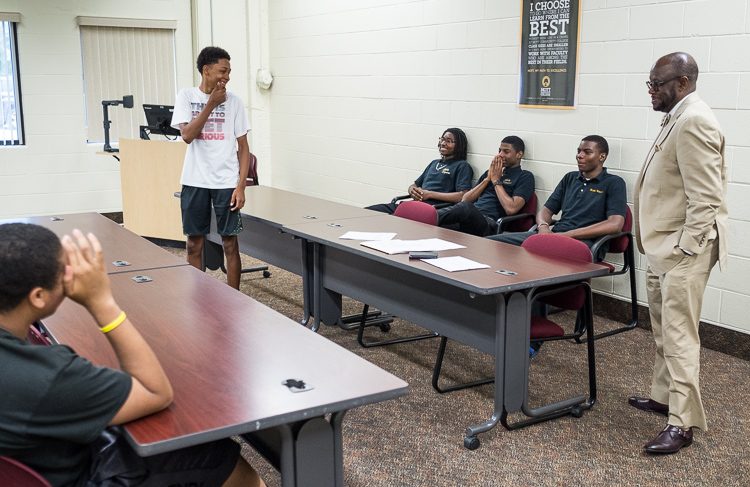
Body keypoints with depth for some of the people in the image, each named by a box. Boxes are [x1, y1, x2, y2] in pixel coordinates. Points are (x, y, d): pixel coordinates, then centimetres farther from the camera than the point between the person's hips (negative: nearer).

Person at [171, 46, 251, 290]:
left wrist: (241, 186, -6)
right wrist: (211, 104, -15)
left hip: (227, 182, 0)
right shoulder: (186, 96, 2)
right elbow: (187, 135, -11)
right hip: (195, 181, 1)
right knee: (194, 244, 8)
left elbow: (243, 146, 2)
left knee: (230, 244, 2)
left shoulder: (234, 102, 1)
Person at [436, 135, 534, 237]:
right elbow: (465, 199, 19)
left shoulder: (525, 177, 10)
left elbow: (511, 209, -8)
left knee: (466, 207, -37)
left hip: (489, 222, -6)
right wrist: (487, 179, 10)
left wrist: (496, 181, 2)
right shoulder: (490, 172, 29)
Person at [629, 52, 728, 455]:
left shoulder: (694, 123, -18)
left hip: (681, 253, -10)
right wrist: (660, 250, 19)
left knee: (679, 335, -7)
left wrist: (684, 252, -20)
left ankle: (682, 424, 0)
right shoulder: (677, 119, 15)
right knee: (663, 329, 19)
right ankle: (663, 396, 33)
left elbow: (705, 198, -22)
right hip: (661, 248, 11)